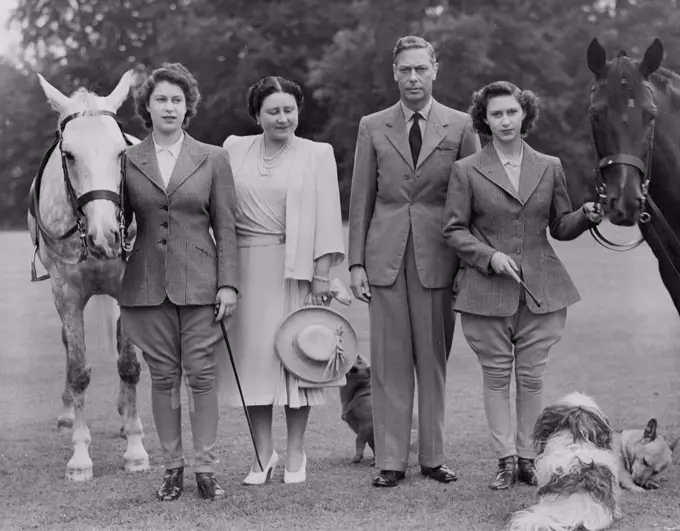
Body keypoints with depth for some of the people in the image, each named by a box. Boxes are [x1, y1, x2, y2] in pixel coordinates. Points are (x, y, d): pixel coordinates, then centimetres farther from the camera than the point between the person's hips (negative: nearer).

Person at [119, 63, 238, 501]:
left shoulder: (214, 159, 4)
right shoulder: (127, 161, 6)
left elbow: (225, 226, 2)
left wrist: (228, 283, -5)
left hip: (199, 281, -1)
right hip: (148, 282, 1)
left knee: (202, 374, -1)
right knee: (163, 376, 5)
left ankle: (206, 468, 6)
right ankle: (173, 466, 14)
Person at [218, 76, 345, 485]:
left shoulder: (317, 155, 4)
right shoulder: (235, 150, 9)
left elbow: (326, 217, 0)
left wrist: (322, 273, -7)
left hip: (295, 267, -2)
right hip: (247, 267, 2)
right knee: (253, 354, 2)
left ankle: (296, 455, 12)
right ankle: (263, 455, 10)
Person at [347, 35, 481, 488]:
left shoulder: (461, 126, 5)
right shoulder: (373, 127, 9)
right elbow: (361, 199, 8)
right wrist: (356, 262, 2)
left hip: (438, 258, -1)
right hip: (386, 256, 1)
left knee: (434, 361, 4)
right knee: (390, 362, 1)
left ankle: (433, 457, 12)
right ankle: (391, 461, 6)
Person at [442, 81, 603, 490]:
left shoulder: (550, 168, 8)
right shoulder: (466, 171, 1)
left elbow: (560, 227, 14)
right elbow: (454, 230, 0)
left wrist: (587, 216, -8)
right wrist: (490, 256, -15)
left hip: (540, 288, 2)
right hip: (487, 289, -1)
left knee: (532, 376, 5)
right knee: (497, 376, 4)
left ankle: (527, 456, 16)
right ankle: (506, 459, 12)